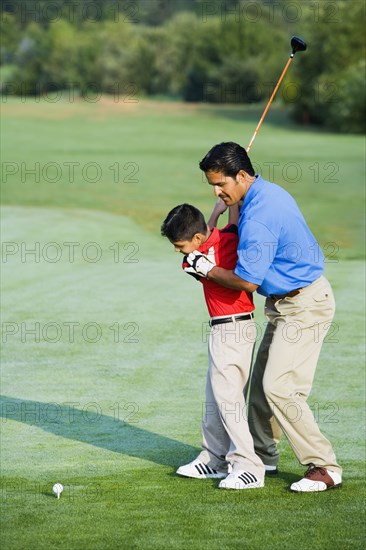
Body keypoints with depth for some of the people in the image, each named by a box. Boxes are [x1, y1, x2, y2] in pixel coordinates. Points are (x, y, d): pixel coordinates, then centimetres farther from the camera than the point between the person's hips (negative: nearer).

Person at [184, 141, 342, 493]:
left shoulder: (258, 216, -25)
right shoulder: (268, 192, 7)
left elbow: (247, 281, -24)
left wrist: (207, 269, -9)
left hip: (304, 305, -11)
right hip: (284, 303, 11)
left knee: (279, 388, -14)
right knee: (261, 382, 16)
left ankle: (324, 467, -8)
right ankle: (262, 454, 30)